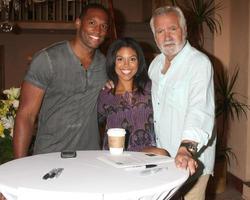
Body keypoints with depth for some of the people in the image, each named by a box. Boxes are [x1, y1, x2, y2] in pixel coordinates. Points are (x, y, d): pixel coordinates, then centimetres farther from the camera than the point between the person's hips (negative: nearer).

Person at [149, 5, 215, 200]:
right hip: (161, 157, 6)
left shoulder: (200, 63, -14)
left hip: (191, 162, -6)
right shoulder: (155, 63, 10)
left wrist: (186, 149, -38)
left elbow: (199, 110, -26)